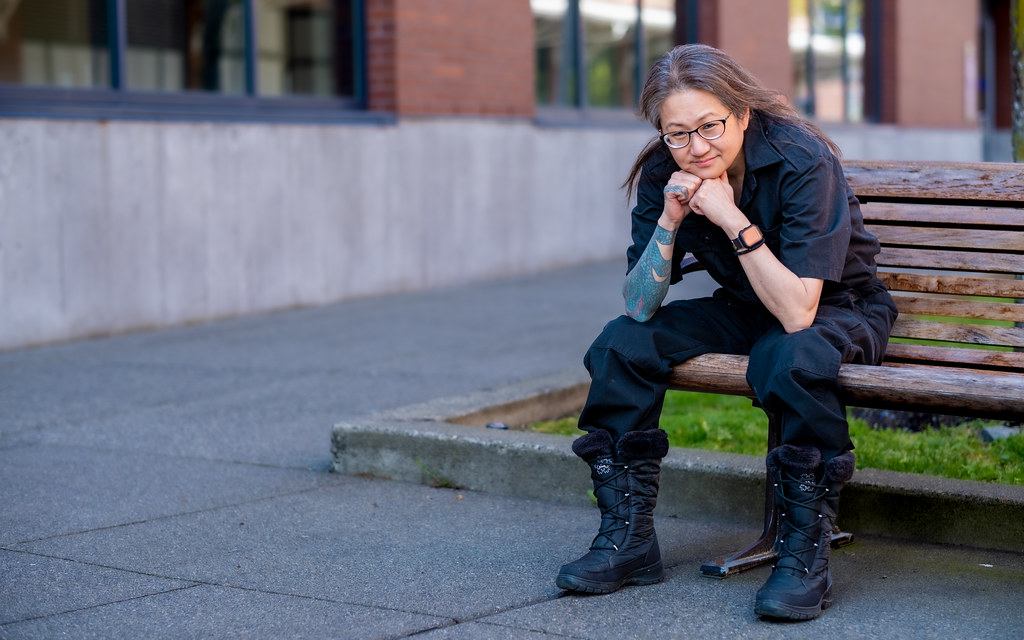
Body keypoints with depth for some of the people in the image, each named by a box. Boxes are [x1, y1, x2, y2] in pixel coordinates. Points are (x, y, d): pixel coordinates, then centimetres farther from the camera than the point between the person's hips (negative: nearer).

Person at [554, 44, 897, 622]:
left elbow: (798, 313, -33)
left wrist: (733, 219, -37)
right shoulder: (663, 173, -12)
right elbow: (640, 308, -15)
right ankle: (629, 536, -6)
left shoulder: (801, 161, -28)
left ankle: (806, 552, -24)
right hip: (746, 311, 6)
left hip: (839, 310, -5)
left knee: (791, 358, -38)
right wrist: (669, 219, -28)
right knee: (622, 343, -13)